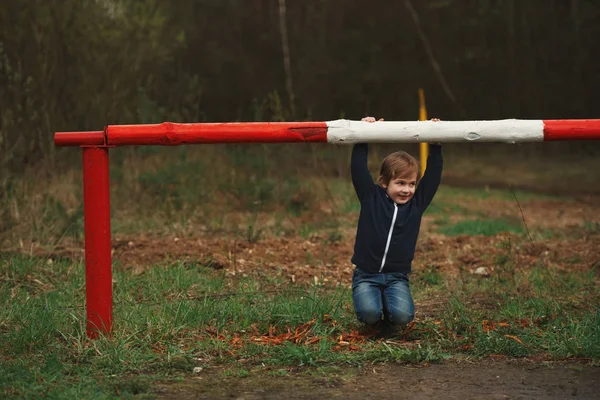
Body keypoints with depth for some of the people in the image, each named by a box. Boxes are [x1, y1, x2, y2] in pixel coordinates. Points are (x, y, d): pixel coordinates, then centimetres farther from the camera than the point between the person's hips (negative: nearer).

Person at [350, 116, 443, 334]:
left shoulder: (417, 203, 5)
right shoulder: (371, 197, 0)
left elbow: (433, 174, 2)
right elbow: (358, 169, -9)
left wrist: (436, 146, -6)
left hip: (397, 277, 2)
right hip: (366, 275, -2)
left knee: (402, 315, -24)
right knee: (370, 313, -27)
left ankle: (389, 321, 13)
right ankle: (374, 323, 11)